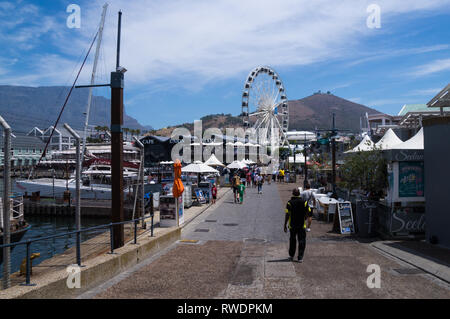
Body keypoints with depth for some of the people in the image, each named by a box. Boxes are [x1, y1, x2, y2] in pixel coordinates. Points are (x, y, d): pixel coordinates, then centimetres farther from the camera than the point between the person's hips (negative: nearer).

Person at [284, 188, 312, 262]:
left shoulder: (289, 203, -7)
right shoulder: (304, 202, -3)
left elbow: (287, 215, -10)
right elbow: (308, 212, -2)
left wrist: (285, 225, -5)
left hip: (292, 225, 0)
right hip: (302, 225, 0)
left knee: (292, 240, 16)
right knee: (302, 241, 4)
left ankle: (291, 256, 26)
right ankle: (300, 257, -2)